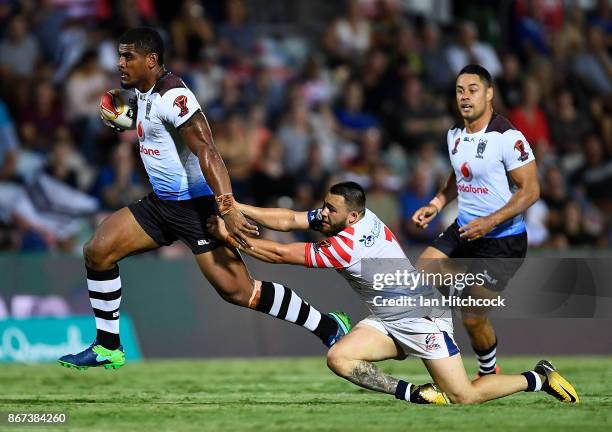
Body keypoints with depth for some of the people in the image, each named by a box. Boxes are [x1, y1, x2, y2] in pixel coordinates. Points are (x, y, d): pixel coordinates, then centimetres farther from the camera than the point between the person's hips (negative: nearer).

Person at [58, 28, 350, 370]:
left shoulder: (172, 96, -21)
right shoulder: (145, 92, 10)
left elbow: (207, 151, -30)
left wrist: (227, 207, -37)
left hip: (196, 205, -9)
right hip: (161, 202, 9)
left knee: (237, 290, -12)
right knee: (98, 252, 1)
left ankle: (329, 326, -1)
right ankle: (108, 349, 9)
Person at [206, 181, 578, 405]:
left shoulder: (348, 245, -28)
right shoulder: (342, 216, -5)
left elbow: (282, 254, -25)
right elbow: (287, 220, -2)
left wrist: (230, 236, -19)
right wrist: (235, 208, -11)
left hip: (423, 317, -9)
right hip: (389, 321, 9)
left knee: (463, 397, -9)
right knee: (339, 358, -13)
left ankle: (540, 378, 13)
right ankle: (417, 394, -3)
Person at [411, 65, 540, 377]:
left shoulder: (507, 137, -18)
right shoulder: (455, 135, 6)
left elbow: (530, 190, -18)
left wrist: (490, 222, -26)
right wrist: (436, 205, 6)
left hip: (501, 241, -7)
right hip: (463, 230, 7)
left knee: (474, 318, -5)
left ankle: (489, 373, 23)